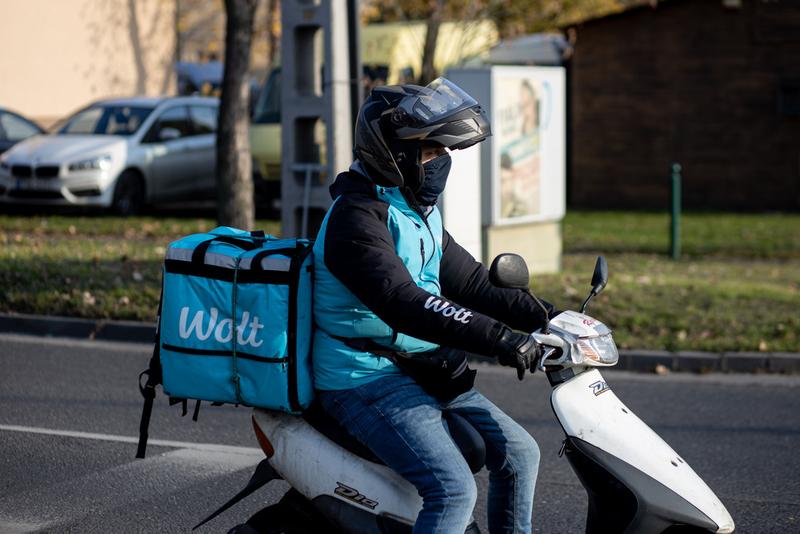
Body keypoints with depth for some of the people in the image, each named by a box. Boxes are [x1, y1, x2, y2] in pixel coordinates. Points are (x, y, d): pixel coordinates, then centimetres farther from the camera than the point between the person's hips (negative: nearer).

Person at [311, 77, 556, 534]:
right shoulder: (357, 216, -19)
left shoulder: (419, 212, 13)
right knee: (454, 488, -24)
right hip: (369, 381, -10)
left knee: (519, 454, 12)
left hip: (427, 373, 10)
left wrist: (544, 317, 4)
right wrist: (499, 338, -37)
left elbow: (469, 281, 16)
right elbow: (403, 303, -32)